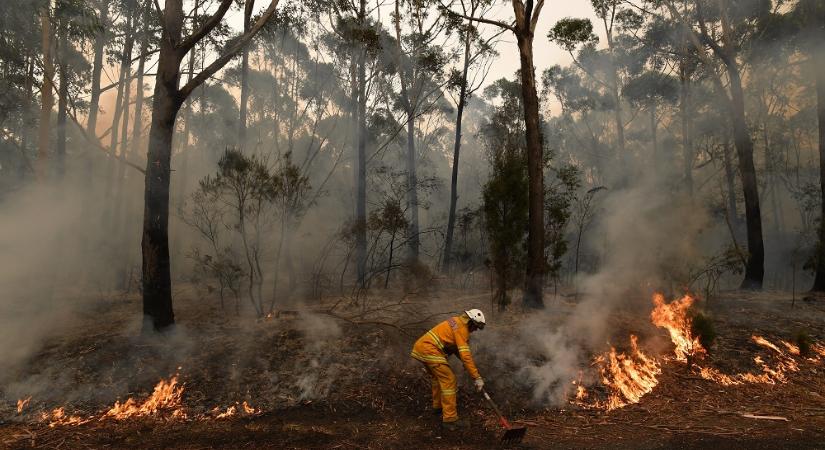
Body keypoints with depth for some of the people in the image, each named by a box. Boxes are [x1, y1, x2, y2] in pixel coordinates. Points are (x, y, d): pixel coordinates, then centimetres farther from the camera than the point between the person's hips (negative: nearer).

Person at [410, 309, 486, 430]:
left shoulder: (457, 321, 18)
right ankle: (450, 419, -8)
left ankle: (437, 406, 43)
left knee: (438, 377, 26)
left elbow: (458, 347, 29)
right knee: (448, 380, -8)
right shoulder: (462, 329, -12)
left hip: (420, 346, 10)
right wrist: (477, 377, -16)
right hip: (430, 350, -10)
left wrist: (464, 361, 20)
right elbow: (465, 355, -19)